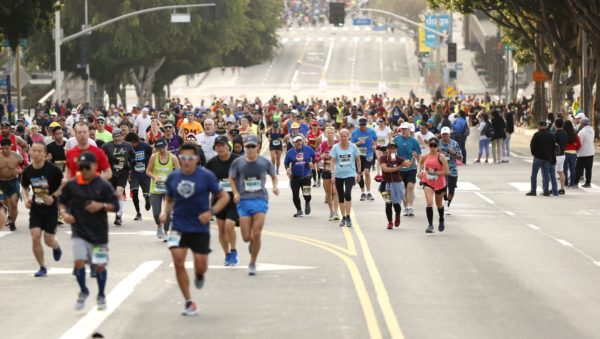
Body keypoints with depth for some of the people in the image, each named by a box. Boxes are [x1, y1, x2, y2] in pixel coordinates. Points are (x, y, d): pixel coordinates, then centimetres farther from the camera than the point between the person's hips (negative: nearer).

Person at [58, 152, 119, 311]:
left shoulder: (103, 185, -6)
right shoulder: (71, 185, -2)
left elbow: (115, 206, -3)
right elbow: (62, 202, 10)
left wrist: (102, 206, -21)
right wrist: (64, 213, -10)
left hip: (99, 232, 0)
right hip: (79, 231, 0)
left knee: (100, 265, 6)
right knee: (79, 262, -12)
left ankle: (101, 296, 27)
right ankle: (83, 292, 14)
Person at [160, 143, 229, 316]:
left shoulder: (206, 176, -9)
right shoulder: (173, 177, 1)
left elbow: (224, 197, -4)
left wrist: (211, 212, -18)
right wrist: (165, 212, -4)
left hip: (200, 228, -2)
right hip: (179, 227, 2)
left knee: (201, 266, 1)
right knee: (178, 263, -11)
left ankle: (199, 275, 42)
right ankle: (189, 303, 0)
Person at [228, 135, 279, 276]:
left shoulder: (264, 162, 0)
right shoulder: (238, 162, -1)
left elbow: (273, 175, 16)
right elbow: (231, 178, 11)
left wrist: (275, 186, -3)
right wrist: (235, 193, -5)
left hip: (260, 200, -1)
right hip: (244, 200, 1)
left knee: (256, 234, -11)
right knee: (246, 237, -2)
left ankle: (252, 264, 6)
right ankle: (252, 243, 37)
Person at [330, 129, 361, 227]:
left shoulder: (353, 147, -1)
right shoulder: (335, 147, -1)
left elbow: (358, 160, 7)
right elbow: (333, 161, -4)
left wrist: (359, 173, 7)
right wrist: (332, 173, -15)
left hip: (350, 174, -2)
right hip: (338, 174, 2)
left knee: (347, 194, -20)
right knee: (340, 197, 8)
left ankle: (348, 217, -14)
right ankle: (343, 218, 20)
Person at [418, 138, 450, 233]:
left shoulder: (441, 157, -13)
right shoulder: (425, 156, -3)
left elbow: (446, 172, -15)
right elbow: (420, 163, 21)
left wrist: (435, 173, -22)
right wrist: (420, 171, 3)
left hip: (439, 183, -1)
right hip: (427, 182, 1)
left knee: (439, 204, 18)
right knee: (429, 202, -19)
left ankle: (441, 221, 46)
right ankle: (430, 225, -17)